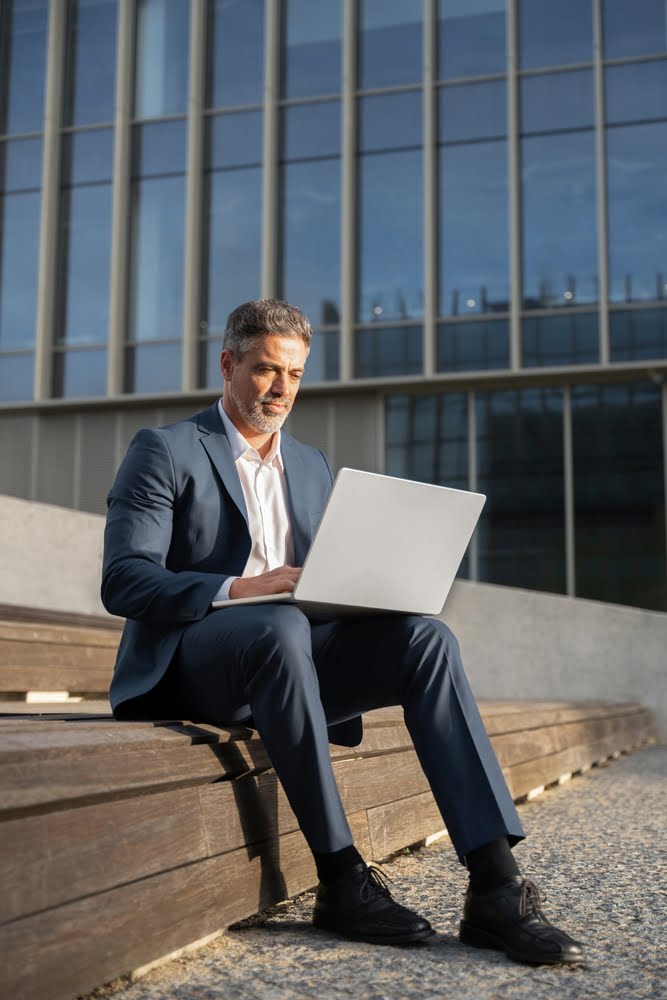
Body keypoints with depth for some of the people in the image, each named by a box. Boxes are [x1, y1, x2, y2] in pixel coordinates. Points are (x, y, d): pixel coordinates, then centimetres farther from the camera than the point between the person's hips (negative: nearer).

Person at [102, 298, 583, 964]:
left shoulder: (312, 467, 22)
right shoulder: (165, 452, 2)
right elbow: (123, 581, -10)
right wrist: (238, 589, -25)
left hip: (284, 658, 5)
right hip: (190, 661, -5)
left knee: (425, 636, -21)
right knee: (281, 626, -39)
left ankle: (494, 884, -28)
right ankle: (341, 878, -30)